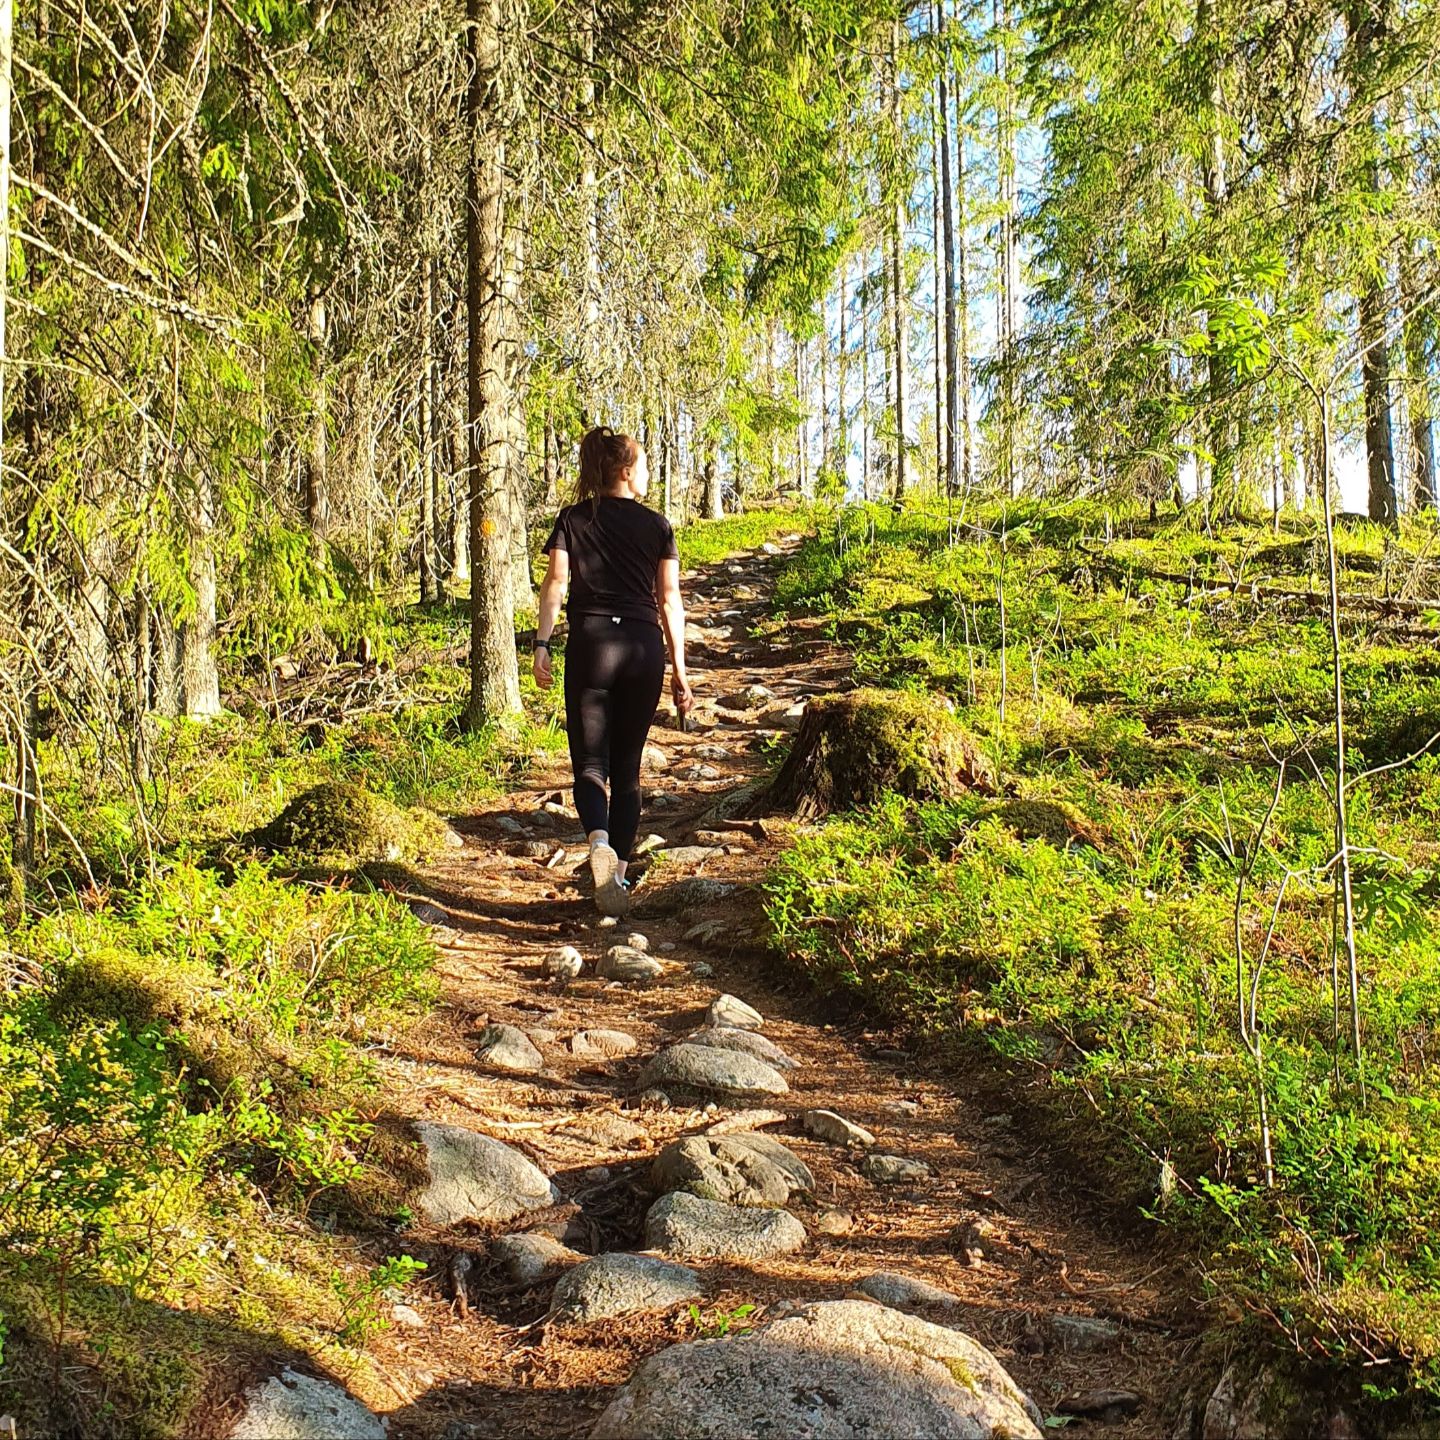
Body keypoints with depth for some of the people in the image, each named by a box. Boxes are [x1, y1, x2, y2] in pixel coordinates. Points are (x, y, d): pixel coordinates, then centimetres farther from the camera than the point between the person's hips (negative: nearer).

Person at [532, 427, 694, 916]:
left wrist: (541, 646, -7)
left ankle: (599, 841, -27)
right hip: (644, 648, 1)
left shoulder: (573, 520, 7)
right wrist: (679, 669, 8)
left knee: (590, 763, 2)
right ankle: (619, 872, 11)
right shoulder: (656, 526, 7)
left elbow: (555, 583, -4)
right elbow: (669, 600, 5)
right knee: (627, 765, 11)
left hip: (590, 644, -1)